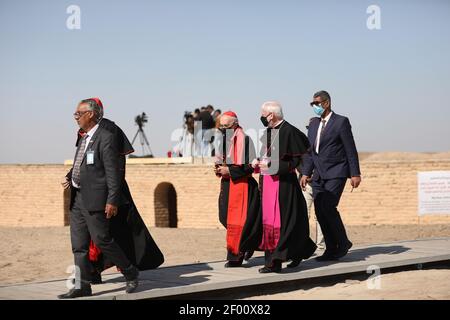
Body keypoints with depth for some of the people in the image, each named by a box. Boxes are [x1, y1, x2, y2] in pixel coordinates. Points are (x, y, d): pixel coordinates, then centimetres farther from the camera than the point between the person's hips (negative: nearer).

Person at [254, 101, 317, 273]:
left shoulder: (289, 131, -12)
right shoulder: (267, 132, 14)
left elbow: (296, 160, -14)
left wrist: (270, 165, -16)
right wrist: (259, 163, 6)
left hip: (284, 183, -8)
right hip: (267, 182, 8)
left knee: (282, 220, -5)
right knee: (268, 219, 7)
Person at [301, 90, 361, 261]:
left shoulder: (341, 122, -5)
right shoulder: (314, 123, 15)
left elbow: (350, 149, -7)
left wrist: (355, 174, -10)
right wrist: (306, 173, 10)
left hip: (336, 173, -7)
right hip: (319, 174, 7)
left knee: (328, 207, -18)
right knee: (320, 211, 1)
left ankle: (343, 242, -2)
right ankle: (331, 249, 7)